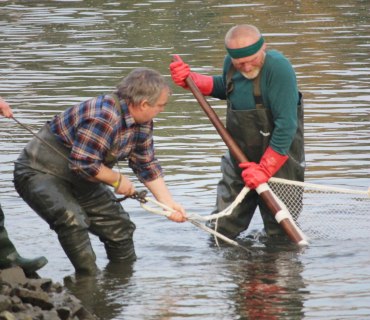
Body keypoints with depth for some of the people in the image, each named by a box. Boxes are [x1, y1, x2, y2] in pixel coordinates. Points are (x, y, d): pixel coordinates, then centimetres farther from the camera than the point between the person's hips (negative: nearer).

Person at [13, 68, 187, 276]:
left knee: (119, 226, 10)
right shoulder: (104, 116, -34)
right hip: (40, 172, -10)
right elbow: (82, 163, -34)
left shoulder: (143, 123, -1)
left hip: (79, 179, 10)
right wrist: (117, 180, -18)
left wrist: (169, 204, 2)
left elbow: (148, 166, 9)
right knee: (72, 220, -34)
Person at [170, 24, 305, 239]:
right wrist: (191, 80, 8)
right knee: (222, 230, 13)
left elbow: (286, 125, -28)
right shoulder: (231, 63, -2)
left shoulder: (278, 68, -27)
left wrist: (264, 169, -25)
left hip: (277, 158, -7)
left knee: (280, 234, 5)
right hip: (240, 159, 7)